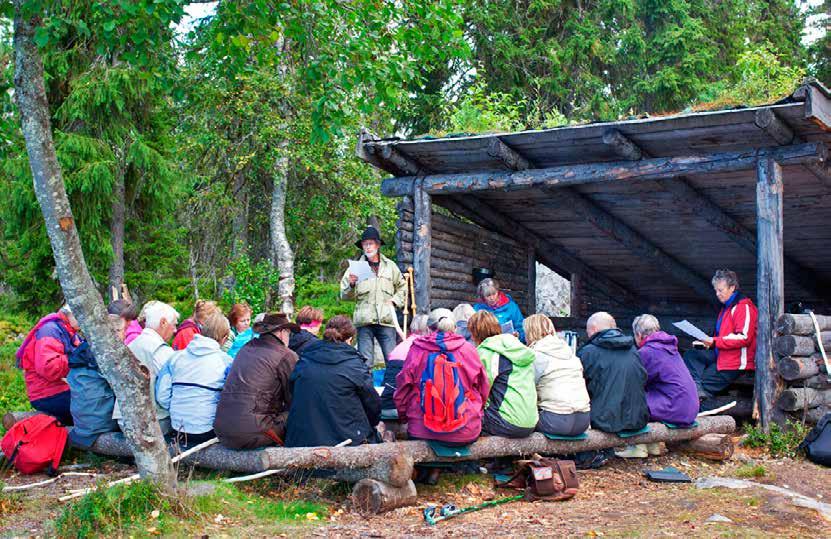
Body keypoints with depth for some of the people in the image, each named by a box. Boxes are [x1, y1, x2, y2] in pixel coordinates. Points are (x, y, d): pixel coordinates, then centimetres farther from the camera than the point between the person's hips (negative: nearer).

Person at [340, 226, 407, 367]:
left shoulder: (390, 266, 15)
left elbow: (402, 287, 27)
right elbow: (344, 295, 4)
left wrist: (395, 300, 9)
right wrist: (351, 284, -16)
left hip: (386, 320, 1)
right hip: (364, 321, -1)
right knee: (365, 361, -2)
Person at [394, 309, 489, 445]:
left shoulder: (416, 351, -1)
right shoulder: (468, 350, 0)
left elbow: (402, 392, 7)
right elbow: (483, 391, 10)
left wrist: (404, 415, 26)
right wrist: (477, 413, 29)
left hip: (421, 431, 0)